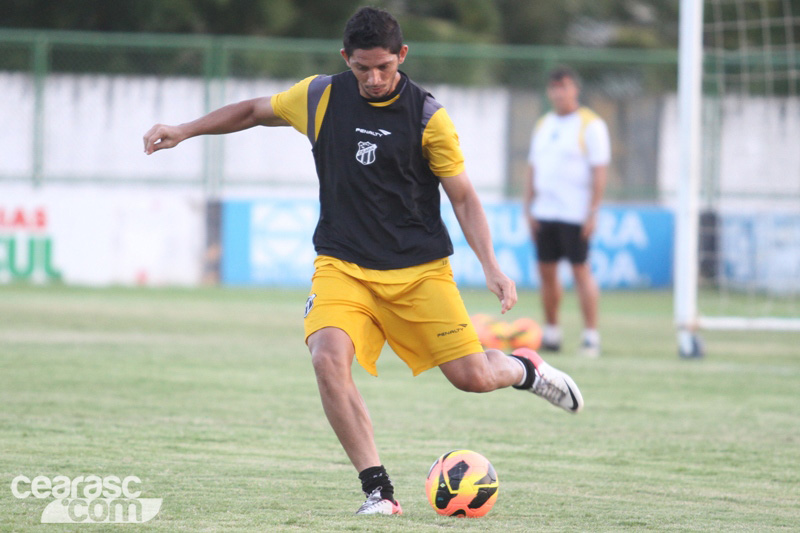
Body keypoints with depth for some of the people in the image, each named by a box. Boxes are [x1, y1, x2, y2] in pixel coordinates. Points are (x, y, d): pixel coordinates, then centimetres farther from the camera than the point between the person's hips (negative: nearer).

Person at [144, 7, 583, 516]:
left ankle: (525, 368, 33)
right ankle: (379, 490, -18)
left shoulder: (428, 116, -8)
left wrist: (492, 267, -13)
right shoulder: (319, 97, -2)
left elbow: (464, 197, -3)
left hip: (419, 269, -1)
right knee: (328, 356, -26)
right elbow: (256, 110, 17)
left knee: (472, 375, -6)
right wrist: (184, 130, 14)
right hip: (343, 265, 1)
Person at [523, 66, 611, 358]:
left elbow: (599, 172, -8)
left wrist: (592, 212, -14)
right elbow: (533, 168, 19)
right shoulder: (543, 125, 16)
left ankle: (591, 336, -3)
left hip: (575, 213, -6)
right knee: (546, 271, 6)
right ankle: (551, 333, 16)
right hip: (545, 212, 6)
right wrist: (528, 208, 11)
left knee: (580, 270, -6)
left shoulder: (590, 125, -3)